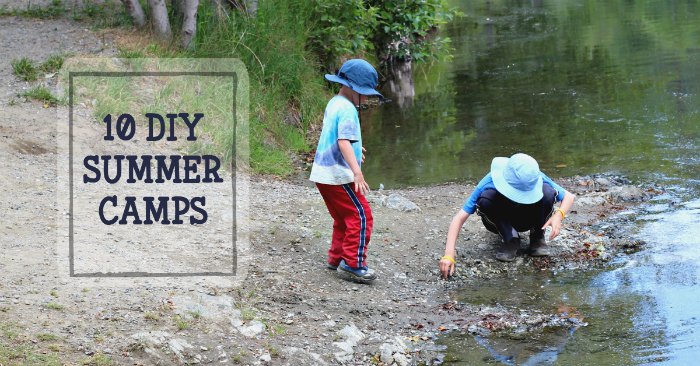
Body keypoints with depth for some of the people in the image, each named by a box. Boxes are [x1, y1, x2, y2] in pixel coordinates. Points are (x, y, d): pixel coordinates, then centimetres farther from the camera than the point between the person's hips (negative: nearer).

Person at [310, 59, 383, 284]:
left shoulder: (333, 104, 16)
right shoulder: (347, 110, -16)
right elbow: (344, 141, -28)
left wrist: (354, 150, 49)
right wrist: (357, 171, -36)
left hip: (324, 173, 10)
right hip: (338, 175, -10)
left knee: (343, 217, 20)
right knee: (361, 216, -9)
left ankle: (337, 258, 26)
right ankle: (352, 264, -12)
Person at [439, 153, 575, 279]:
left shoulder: (537, 179, -30)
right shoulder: (489, 183, -34)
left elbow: (569, 197, -16)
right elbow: (459, 218, -35)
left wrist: (558, 215, -38)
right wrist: (449, 255, -47)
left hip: (528, 220, 1)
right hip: (501, 221, -1)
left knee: (548, 192, -31)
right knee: (486, 197, -35)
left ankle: (537, 238, -6)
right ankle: (510, 240, -13)